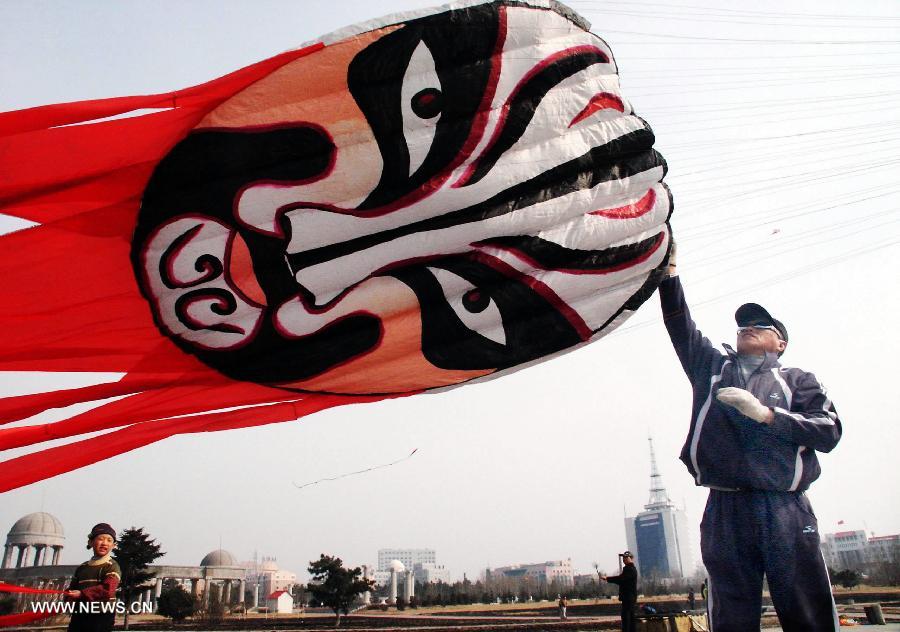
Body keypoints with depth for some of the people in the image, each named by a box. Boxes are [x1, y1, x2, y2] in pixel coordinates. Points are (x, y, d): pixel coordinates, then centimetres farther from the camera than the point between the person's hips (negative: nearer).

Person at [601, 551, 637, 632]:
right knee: (630, 617, 13)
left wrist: (607, 578, -26)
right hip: (630, 597, 11)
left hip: (628, 597, -11)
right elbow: (622, 580, 20)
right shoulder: (629, 568, 18)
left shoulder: (630, 569, -15)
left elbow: (620, 578, -26)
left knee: (625, 616, -11)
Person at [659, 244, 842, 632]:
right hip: (725, 510, 2)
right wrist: (670, 271, 4)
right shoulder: (712, 368, 21)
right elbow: (679, 324, 12)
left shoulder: (797, 380, 16)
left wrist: (766, 413, -8)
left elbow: (829, 431, 2)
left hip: (786, 510, -1)